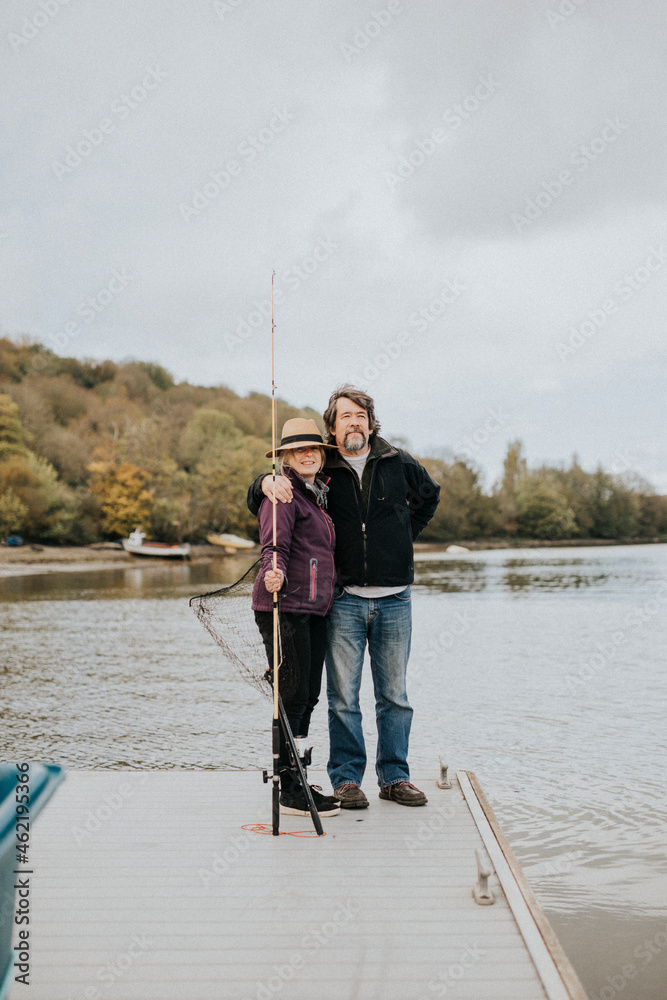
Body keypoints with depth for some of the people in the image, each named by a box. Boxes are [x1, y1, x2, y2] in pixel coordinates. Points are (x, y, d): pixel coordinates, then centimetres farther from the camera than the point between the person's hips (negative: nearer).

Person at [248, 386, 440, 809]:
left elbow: (429, 495, 26)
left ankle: (394, 776, 19)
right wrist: (267, 482, -16)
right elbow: (256, 499, 8)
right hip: (344, 599, -1)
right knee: (343, 697, 1)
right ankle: (347, 778, 13)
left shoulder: (398, 463, 6)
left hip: (394, 599, 2)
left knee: (395, 695, 8)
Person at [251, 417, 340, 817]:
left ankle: (294, 777, 23)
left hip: (314, 608, 9)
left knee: (308, 696, 12)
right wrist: (274, 574, -38)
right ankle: (291, 791, -2)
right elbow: (275, 546, -20)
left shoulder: (317, 495, 19)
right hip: (285, 607, -9)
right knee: (293, 695, -8)